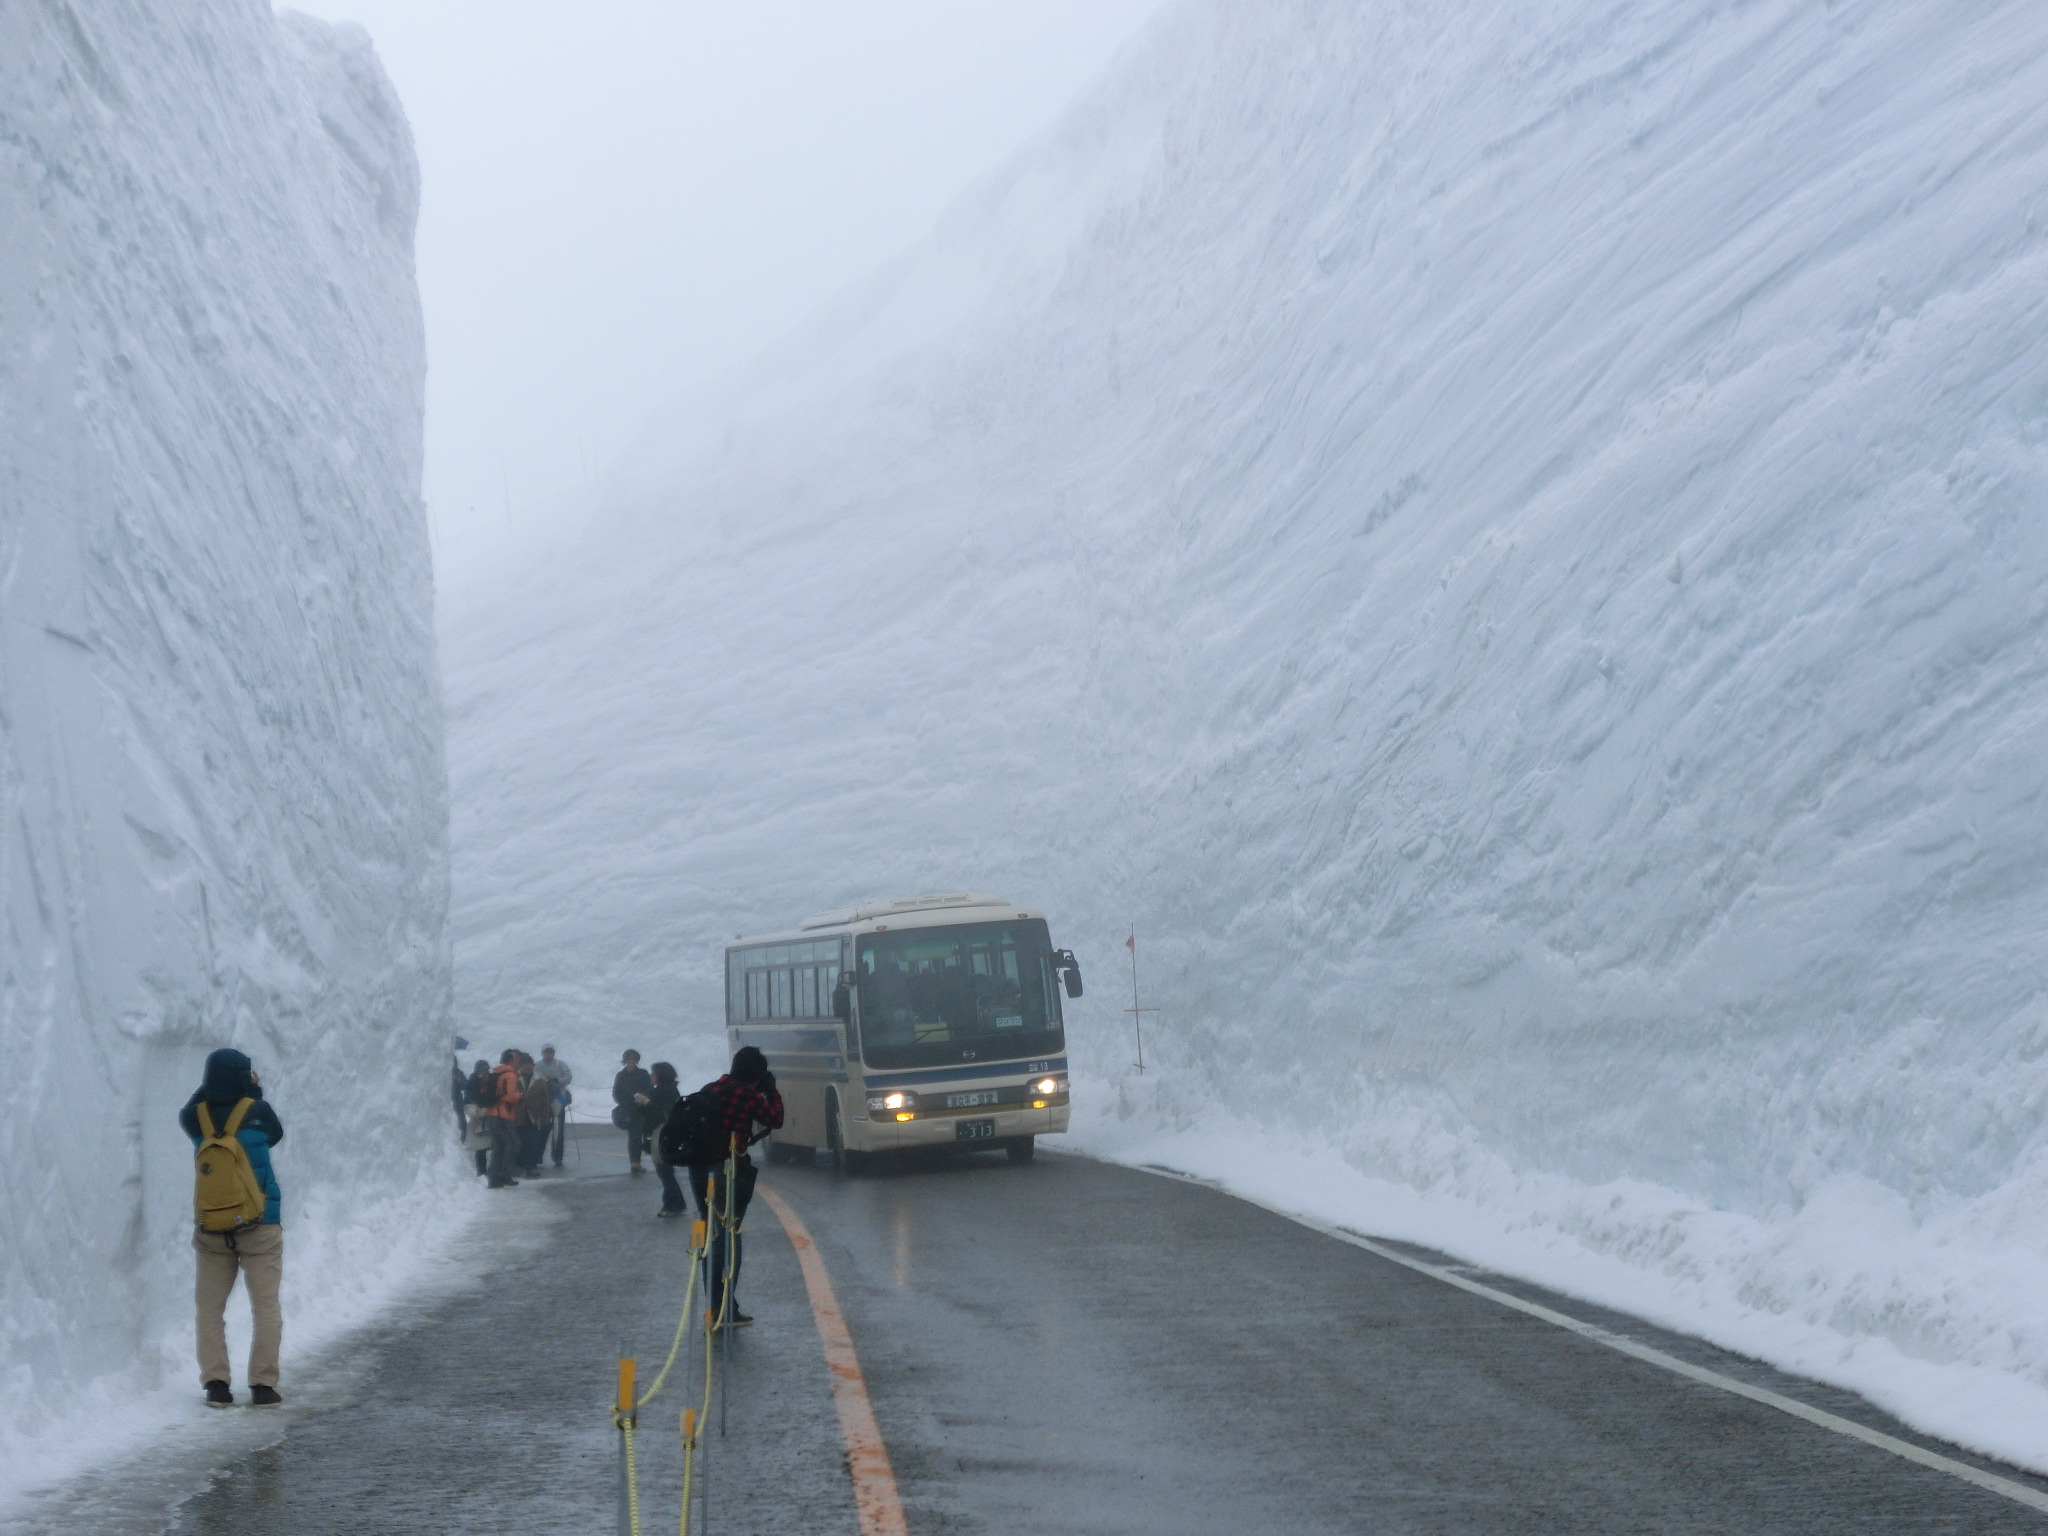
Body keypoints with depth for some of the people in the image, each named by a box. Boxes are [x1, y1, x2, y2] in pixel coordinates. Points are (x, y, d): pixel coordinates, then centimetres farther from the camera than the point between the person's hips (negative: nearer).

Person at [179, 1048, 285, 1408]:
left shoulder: (196, 1117, -4)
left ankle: (216, 1384, 3)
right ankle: (263, 1385, 0)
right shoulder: (257, 1111, -9)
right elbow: (275, 1135, 13)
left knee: (210, 1308, 10)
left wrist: (211, 1087, 11)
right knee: (266, 1308, 3)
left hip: (211, 1230, 2)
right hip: (260, 1229, -2)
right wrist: (255, 1092, 19)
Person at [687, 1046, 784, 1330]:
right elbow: (775, 1120, -3)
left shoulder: (709, 1090, 9)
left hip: (700, 1170, 7)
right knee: (730, 1239, 0)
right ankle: (726, 1310, -2)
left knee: (711, 1238, 15)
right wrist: (771, 1091, 8)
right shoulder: (748, 1095, -11)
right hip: (729, 1171, -7)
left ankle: (714, 1306, 20)